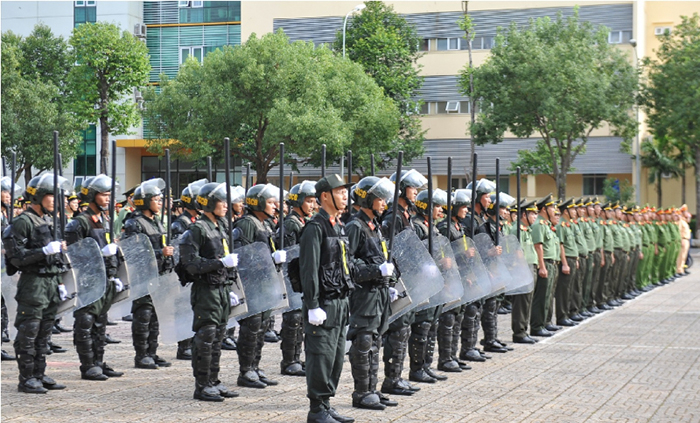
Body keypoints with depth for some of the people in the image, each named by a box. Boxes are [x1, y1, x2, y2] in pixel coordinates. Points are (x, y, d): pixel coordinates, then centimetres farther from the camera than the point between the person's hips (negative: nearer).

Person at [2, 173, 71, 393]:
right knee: (28, 334, -4)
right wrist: (45, 251, -23)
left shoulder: (48, 221, 17)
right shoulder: (23, 222, -10)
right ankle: (26, 379, 0)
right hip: (32, 284, -8)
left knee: (44, 334, 11)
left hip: (50, 284, 8)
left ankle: (39, 375, 18)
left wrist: (60, 284, 20)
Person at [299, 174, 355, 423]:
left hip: (339, 303, 9)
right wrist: (313, 306, -20)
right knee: (322, 356, -6)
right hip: (324, 304, -9)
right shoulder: (315, 228, -12)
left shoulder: (339, 227, 16)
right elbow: (309, 269, -17)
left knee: (336, 356, 12)